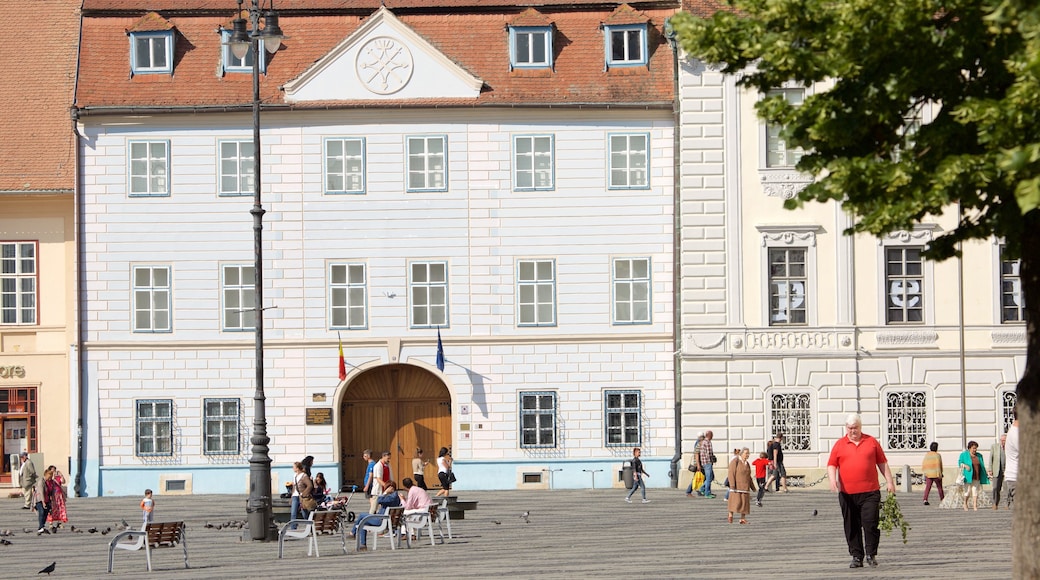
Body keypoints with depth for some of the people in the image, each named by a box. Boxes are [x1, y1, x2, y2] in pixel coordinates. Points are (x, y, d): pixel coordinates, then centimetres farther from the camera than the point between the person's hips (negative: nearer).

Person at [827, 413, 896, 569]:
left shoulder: (871, 442, 10)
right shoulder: (839, 445, 9)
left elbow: (882, 463, 13)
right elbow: (831, 465, 6)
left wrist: (889, 481, 7)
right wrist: (832, 479, -12)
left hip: (870, 492, -1)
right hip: (847, 494, 1)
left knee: (870, 524, -7)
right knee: (852, 527, 4)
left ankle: (871, 555, 3)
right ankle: (856, 557, 11)